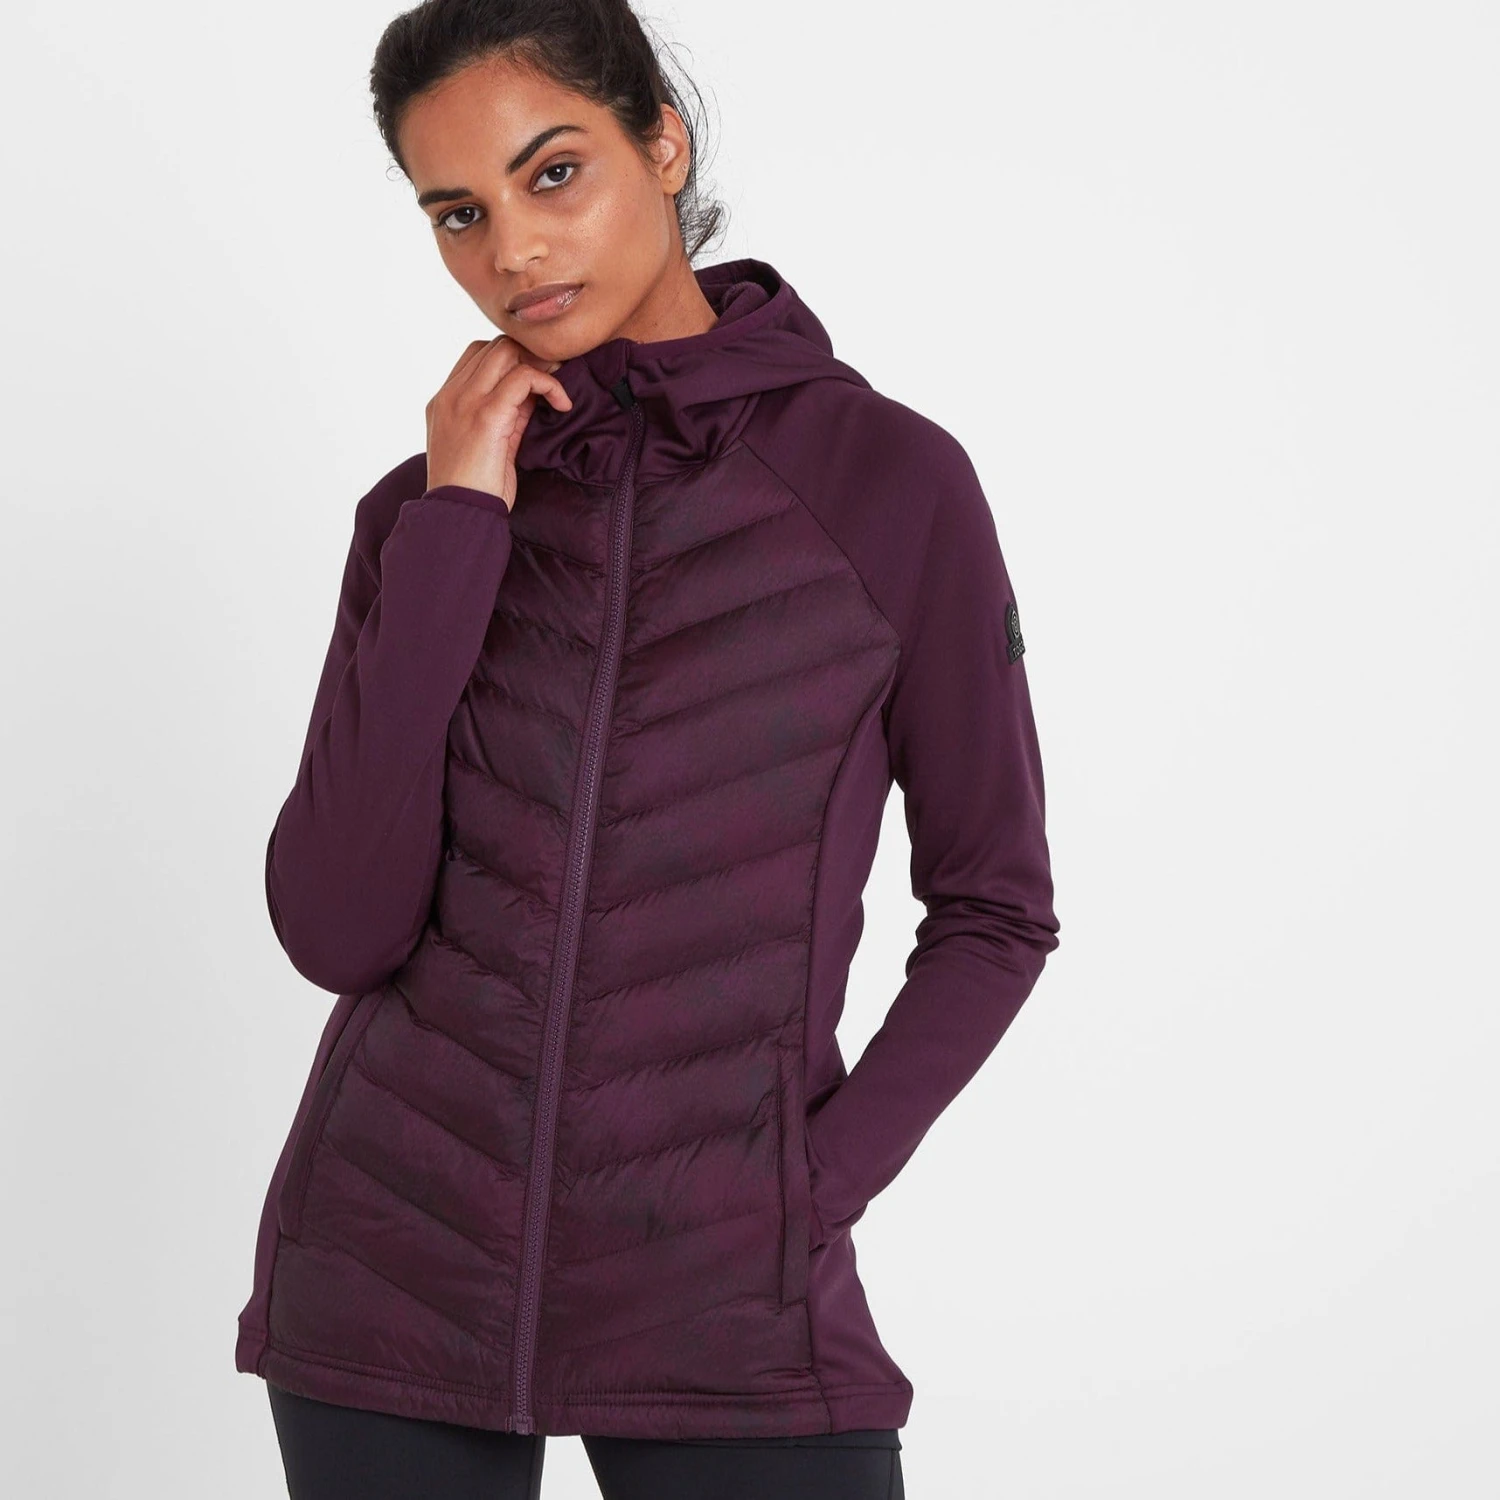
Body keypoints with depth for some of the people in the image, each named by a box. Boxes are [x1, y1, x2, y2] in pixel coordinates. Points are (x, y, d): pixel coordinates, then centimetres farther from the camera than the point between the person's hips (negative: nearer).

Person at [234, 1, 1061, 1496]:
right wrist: (455, 534, -11)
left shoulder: (891, 477, -4)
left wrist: (820, 1185, -8)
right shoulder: (427, 508, 3)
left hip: (722, 1302, -2)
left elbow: (991, 907, 3)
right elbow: (337, 930, -8)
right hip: (393, 1270, 2)